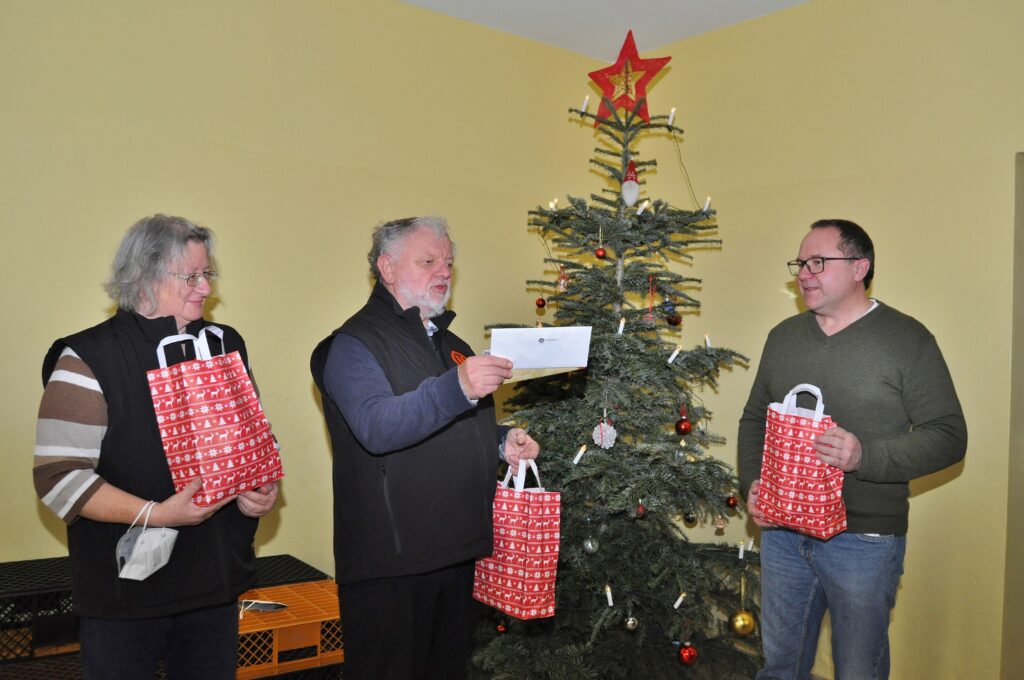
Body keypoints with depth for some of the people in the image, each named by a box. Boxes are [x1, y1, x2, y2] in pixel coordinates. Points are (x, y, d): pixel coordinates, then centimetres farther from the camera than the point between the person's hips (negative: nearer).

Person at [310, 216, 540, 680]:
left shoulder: (449, 343, 18)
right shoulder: (354, 344, -9)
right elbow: (376, 428, -26)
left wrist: (502, 441, 7)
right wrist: (456, 387, -38)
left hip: (458, 551, 8)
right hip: (391, 560, -7)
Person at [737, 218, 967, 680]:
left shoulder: (906, 339, -7)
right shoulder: (783, 337, 7)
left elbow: (948, 435, -10)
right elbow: (754, 418, 14)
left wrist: (866, 456, -25)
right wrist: (751, 482, -1)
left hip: (864, 539, -4)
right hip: (781, 531, 5)